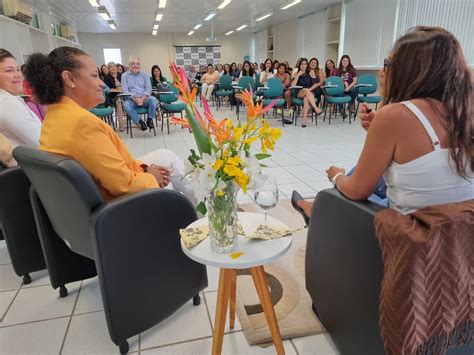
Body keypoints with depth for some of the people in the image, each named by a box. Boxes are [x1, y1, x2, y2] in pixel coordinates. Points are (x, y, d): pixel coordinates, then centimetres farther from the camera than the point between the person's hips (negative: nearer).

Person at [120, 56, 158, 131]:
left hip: (144, 99, 1)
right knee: (126, 104, -34)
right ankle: (140, 122, -21)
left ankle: (149, 120, -12)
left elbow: (148, 89, 2)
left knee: (152, 99, -30)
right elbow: (125, 91, -3)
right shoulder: (124, 75, 7)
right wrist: (135, 99, -19)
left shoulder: (144, 75, 12)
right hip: (131, 99, -1)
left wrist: (142, 99, -15)